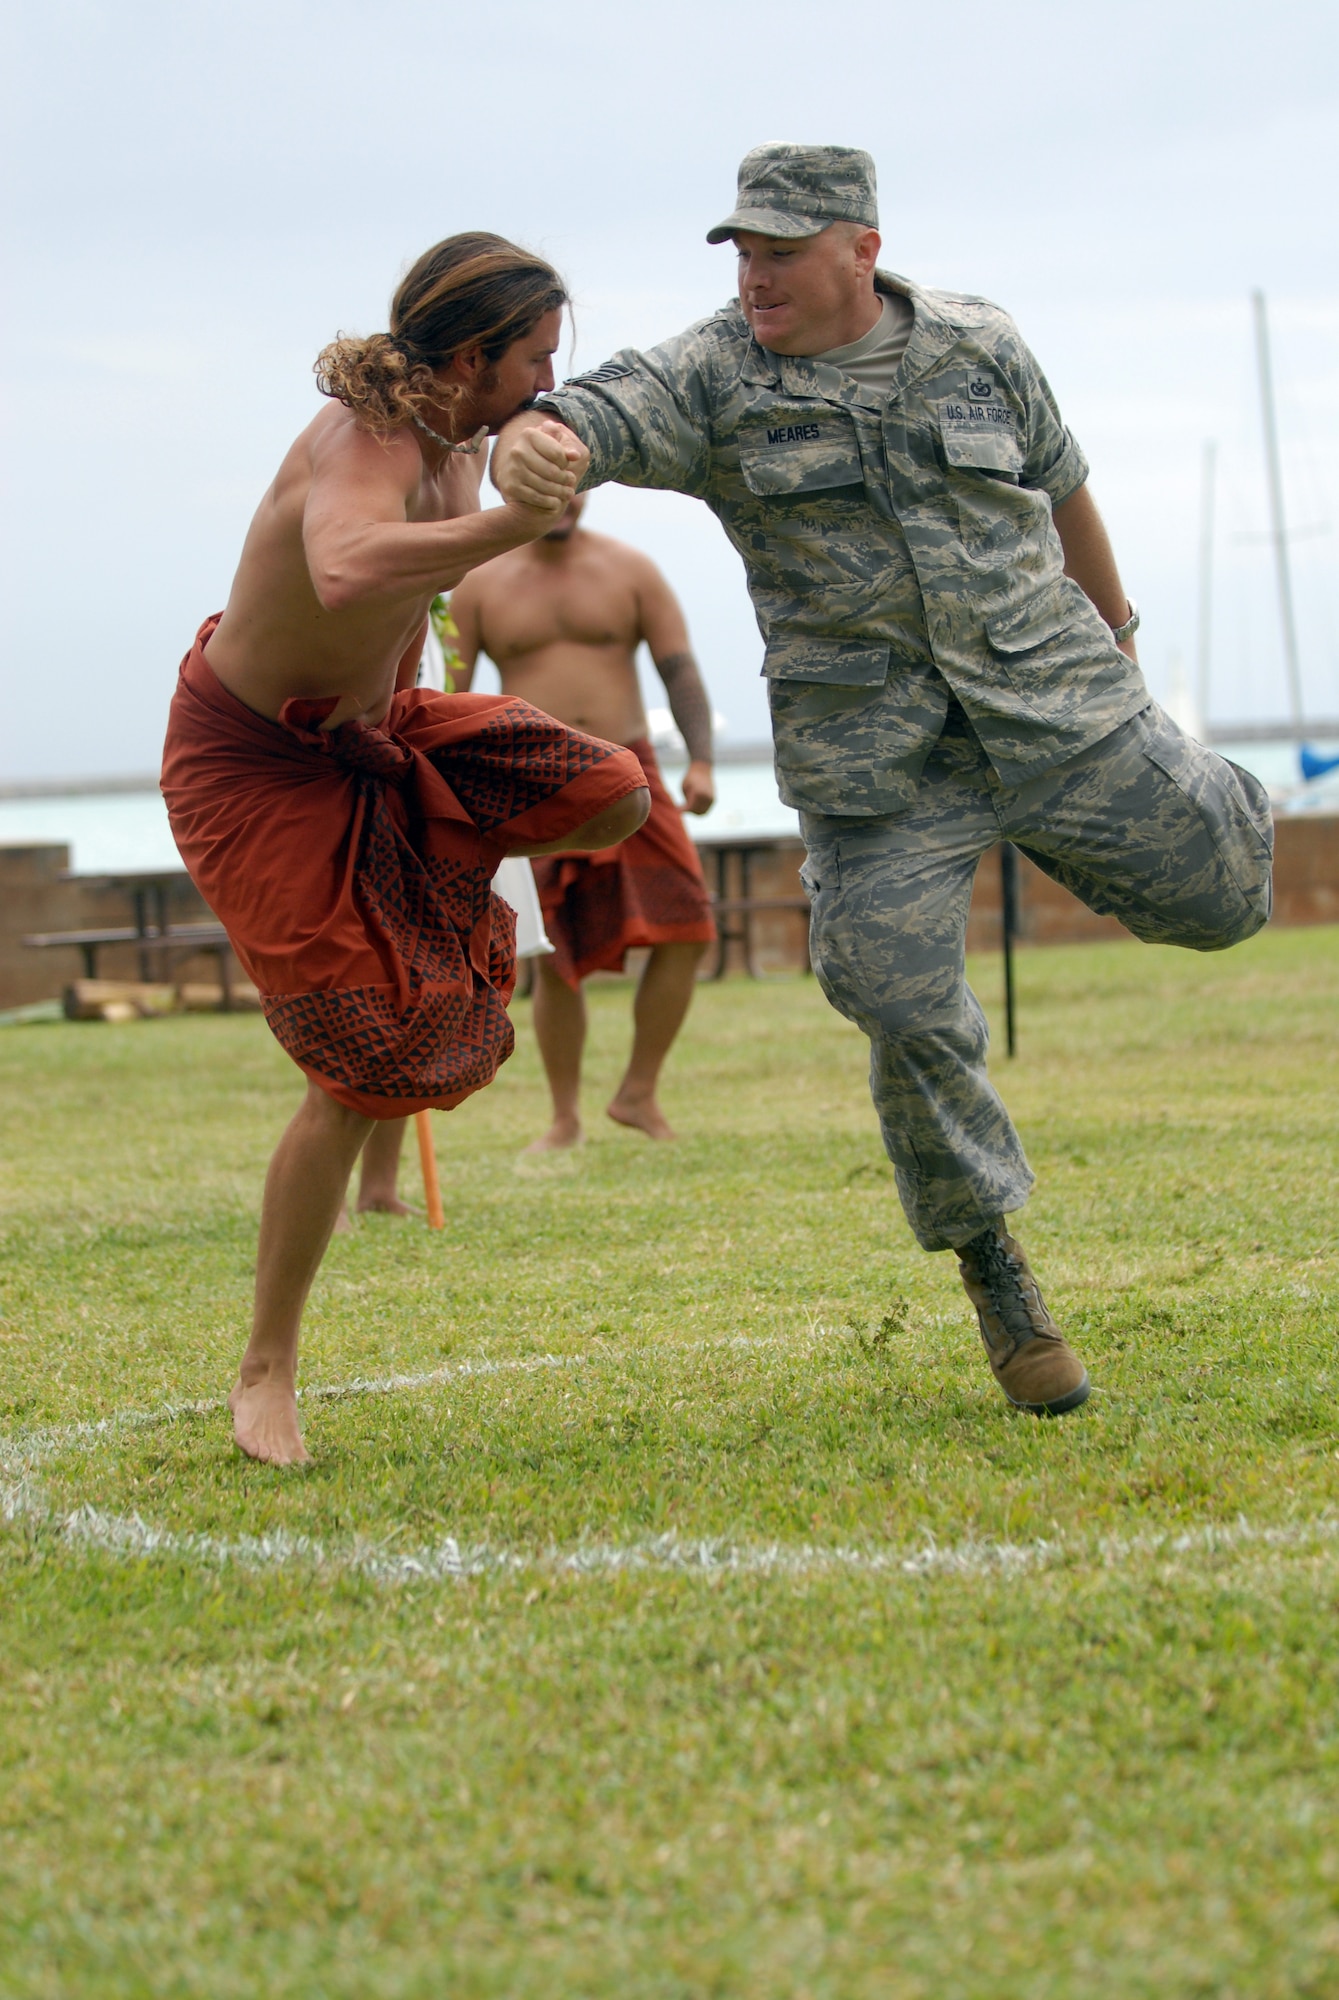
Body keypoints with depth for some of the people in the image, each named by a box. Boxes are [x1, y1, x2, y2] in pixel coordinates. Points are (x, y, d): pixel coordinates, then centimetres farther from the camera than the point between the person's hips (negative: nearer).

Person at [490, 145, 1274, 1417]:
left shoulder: (978, 348, 1)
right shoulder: (712, 381, -5)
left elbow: (1059, 491, 16)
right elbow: (584, 421, -21)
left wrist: (1117, 644, 28)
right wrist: (526, 450, -47)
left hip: (1047, 703, 2)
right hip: (877, 760, -1)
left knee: (1217, 897, 1)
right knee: (912, 1021, -7)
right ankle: (991, 1266, 14)